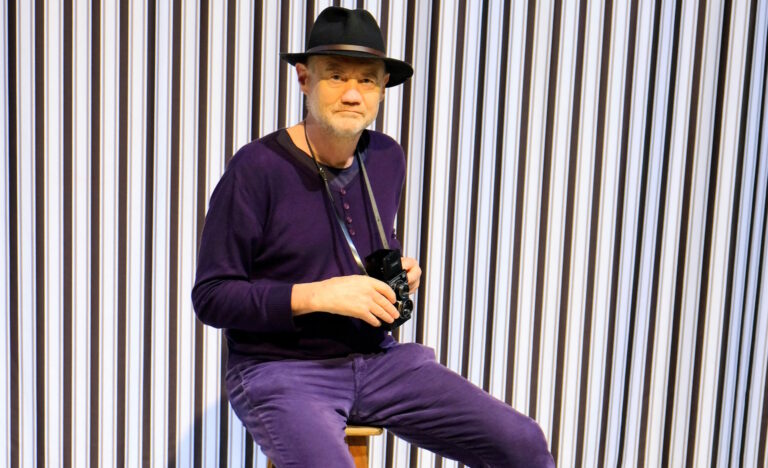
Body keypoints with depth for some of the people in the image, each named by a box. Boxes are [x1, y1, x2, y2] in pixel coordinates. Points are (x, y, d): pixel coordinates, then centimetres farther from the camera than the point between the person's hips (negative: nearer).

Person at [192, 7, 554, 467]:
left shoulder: (388, 158, 7)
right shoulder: (257, 168, -12)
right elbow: (211, 296, -12)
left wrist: (401, 271, 2)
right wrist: (318, 295, -20)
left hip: (378, 359, 5)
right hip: (280, 371, -5)